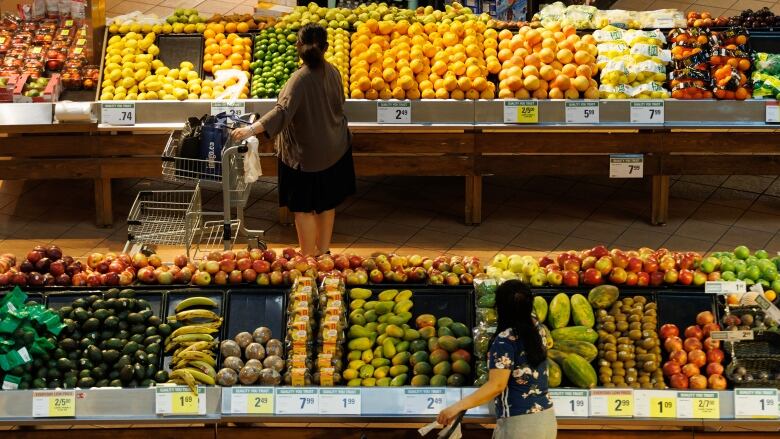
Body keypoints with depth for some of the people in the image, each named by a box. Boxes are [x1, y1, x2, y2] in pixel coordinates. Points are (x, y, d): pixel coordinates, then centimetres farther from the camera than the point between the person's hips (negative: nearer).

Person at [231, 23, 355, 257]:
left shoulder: (301, 79, -25)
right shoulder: (332, 71, -4)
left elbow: (283, 111, -37)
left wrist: (251, 129, -44)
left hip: (306, 154, -7)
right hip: (335, 149, 7)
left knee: (304, 208, 6)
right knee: (327, 203, 19)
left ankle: (309, 258, 13)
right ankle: (323, 251, 32)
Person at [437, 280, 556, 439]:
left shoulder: (505, 340, -17)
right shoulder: (536, 328, 4)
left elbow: (496, 386, -23)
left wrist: (457, 407, -25)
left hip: (519, 424, -8)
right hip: (547, 418, 8)